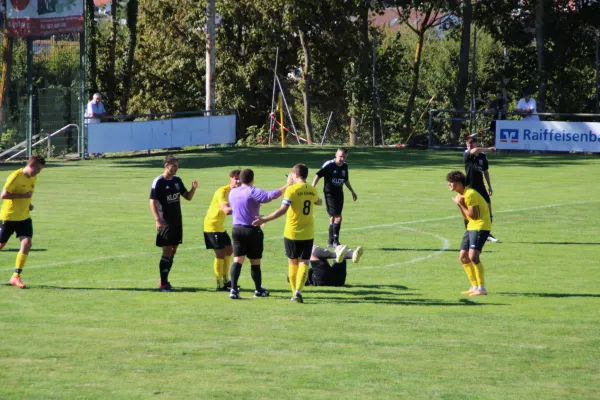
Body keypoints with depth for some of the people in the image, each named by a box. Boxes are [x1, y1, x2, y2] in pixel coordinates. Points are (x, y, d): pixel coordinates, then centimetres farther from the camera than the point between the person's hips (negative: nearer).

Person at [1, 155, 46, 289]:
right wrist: (23, 196, -25)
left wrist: (28, 203, 5)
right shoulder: (15, 176, -19)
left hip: (24, 217, 6)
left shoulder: (33, 178, 6)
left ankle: (16, 276, -8)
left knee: (27, 244, -12)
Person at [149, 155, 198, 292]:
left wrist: (194, 188, -4)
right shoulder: (158, 182, -11)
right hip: (165, 223, -7)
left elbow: (188, 197, 17)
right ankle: (163, 284, -5)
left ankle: (164, 280, 19)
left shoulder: (177, 180, 10)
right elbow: (153, 202, -13)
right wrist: (158, 221, -22)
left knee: (173, 251, 9)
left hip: (177, 222, 7)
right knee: (167, 251, -8)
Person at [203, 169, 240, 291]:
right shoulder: (222, 191, -22)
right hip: (212, 225, -10)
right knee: (220, 254, -9)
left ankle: (225, 280, 28)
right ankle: (220, 284, -6)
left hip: (220, 226, 10)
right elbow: (226, 210, -34)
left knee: (229, 250, 16)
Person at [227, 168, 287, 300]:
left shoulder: (232, 193, 6)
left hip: (236, 229, 4)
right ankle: (258, 290, 23)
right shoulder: (253, 192, -13)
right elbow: (271, 195, -25)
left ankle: (233, 289, -17)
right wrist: (287, 187, -18)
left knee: (237, 260, -1)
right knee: (255, 261, 9)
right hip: (252, 230, -4)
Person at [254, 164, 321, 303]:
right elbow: (319, 202, 26)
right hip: (308, 234, 3)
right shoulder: (312, 190, 4)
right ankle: (298, 291, -19)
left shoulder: (292, 189, -12)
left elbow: (283, 209, -20)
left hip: (292, 233, -3)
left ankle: (294, 292, 17)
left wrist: (264, 219, -20)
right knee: (304, 262, 0)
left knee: (292, 262, 13)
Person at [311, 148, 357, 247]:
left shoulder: (345, 166, 6)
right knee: (338, 218, -13)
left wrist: (352, 191, 29)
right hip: (330, 194, -6)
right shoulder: (329, 165, -13)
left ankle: (330, 241, 18)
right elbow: (318, 176, -12)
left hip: (339, 194, 6)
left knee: (333, 217, 11)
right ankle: (335, 241, -5)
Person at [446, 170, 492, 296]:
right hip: (471, 226, 10)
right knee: (463, 257, 9)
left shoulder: (470, 194, -18)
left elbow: (473, 215, -21)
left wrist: (460, 204, -12)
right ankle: (475, 286, 19)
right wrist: (459, 204, -2)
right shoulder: (461, 194, 13)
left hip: (481, 226, -10)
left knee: (473, 256, -21)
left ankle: (482, 288, -19)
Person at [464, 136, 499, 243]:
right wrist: (488, 149, -30)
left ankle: (488, 234, 11)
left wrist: (489, 186, 16)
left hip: (480, 187, 4)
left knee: (488, 207, 0)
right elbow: (475, 150, -33)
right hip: (469, 187, -4)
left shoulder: (482, 156, 3)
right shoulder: (467, 155, -9)